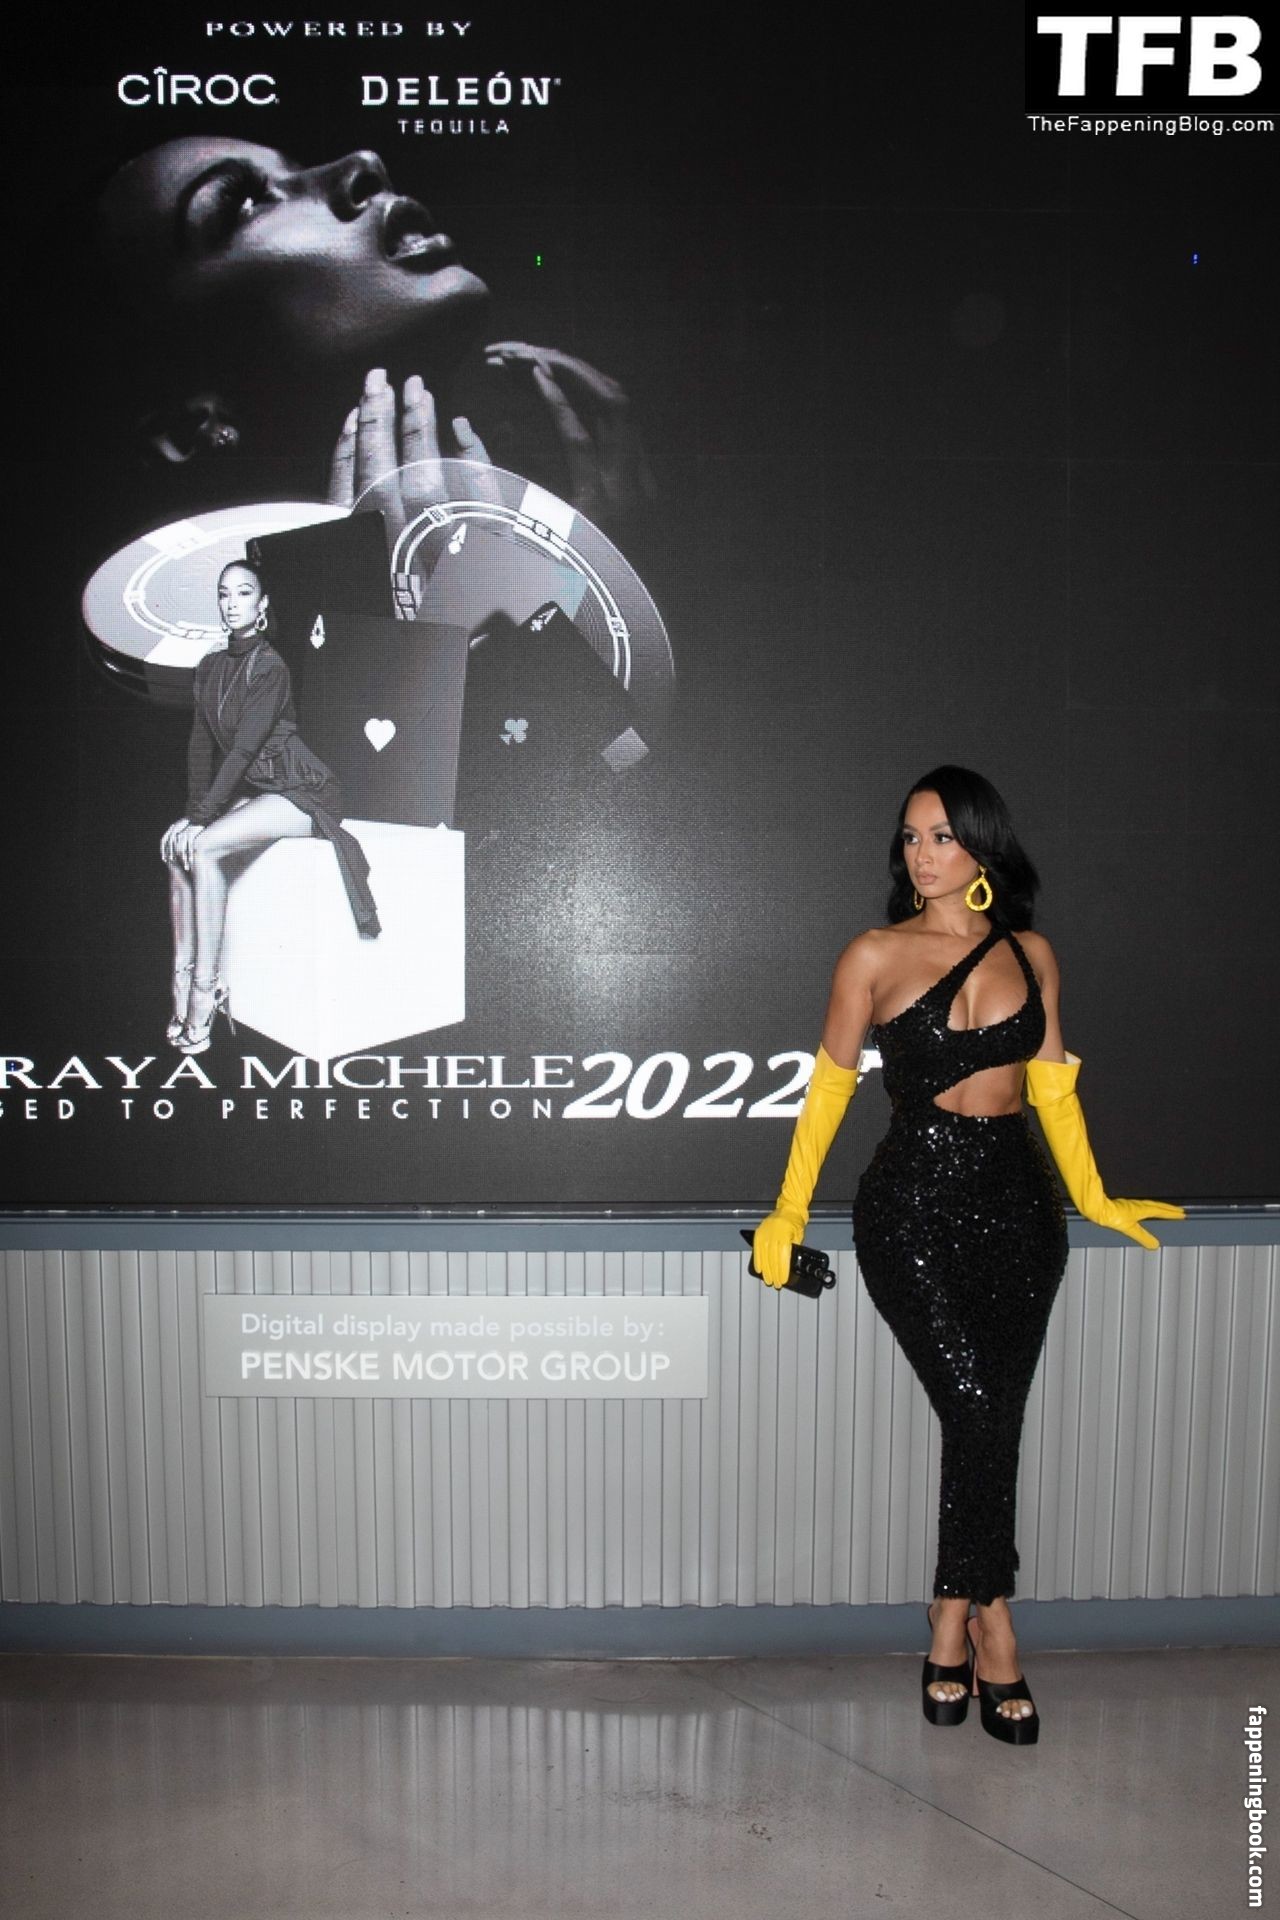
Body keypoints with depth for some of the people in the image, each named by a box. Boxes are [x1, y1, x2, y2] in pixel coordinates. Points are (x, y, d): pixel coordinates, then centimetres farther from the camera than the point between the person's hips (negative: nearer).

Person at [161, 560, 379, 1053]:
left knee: (202, 848, -25)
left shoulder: (269, 667, -16)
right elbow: (201, 746, 8)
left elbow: (242, 749, -21)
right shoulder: (211, 667, 8)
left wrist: (201, 818, -21)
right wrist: (192, 813, -1)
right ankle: (183, 980, -8)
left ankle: (204, 990, -21)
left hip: (300, 792, -8)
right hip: (253, 791, 8)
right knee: (175, 845, -11)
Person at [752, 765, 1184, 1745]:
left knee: (991, 1423, 5)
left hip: (1018, 1201, 4)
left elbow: (1052, 1085, 14)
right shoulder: (877, 955, -2)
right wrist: (791, 1208, 2)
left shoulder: (1031, 953, 8)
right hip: (915, 1203, -3)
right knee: (979, 1412, -9)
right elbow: (831, 1082, 2)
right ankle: (990, 1625, 13)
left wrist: (1092, 1196, 14)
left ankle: (950, 1633, 20)